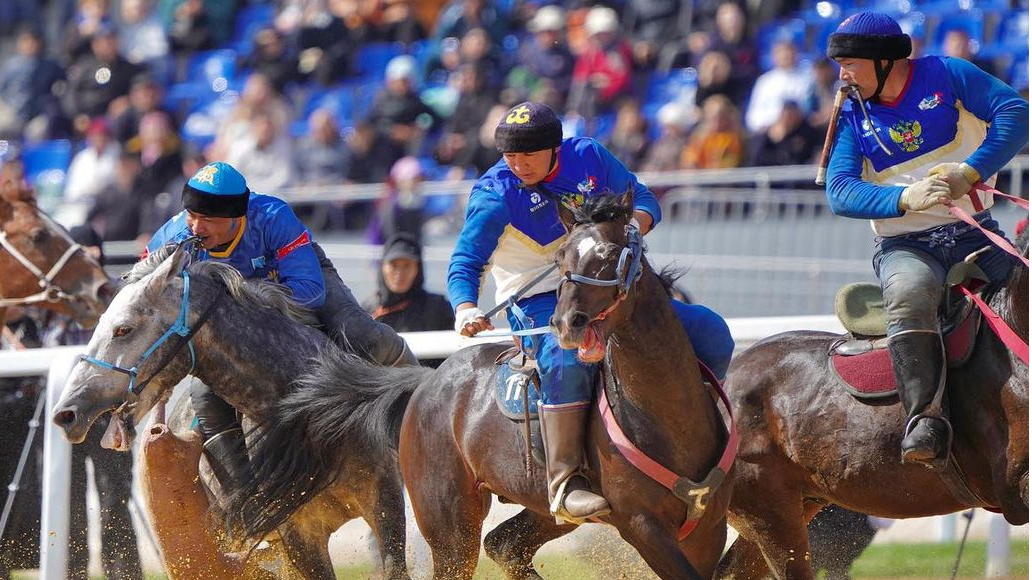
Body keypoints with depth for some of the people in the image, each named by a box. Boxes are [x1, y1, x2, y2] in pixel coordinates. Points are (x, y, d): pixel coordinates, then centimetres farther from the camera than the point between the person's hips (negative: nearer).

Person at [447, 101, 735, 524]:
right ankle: (565, 484, -38)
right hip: (540, 304, -5)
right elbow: (465, 263, -14)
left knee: (710, 331, -8)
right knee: (567, 360, -41)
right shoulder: (495, 193, -9)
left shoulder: (589, 156, 2)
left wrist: (635, 223, -12)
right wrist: (466, 309, -35)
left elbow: (642, 198, 13)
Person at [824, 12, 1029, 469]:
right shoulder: (852, 118, 8)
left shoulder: (946, 76, 4)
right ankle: (925, 415, -43)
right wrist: (906, 198, -23)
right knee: (910, 292, -34)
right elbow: (840, 192, -4)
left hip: (973, 232, 1)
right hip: (906, 246, -1)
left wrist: (971, 171, -19)